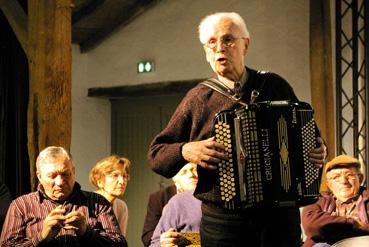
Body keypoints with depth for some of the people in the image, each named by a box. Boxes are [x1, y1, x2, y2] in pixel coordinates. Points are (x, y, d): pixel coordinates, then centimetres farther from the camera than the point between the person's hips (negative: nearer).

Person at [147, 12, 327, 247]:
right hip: (222, 221, -1)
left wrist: (318, 150, -1)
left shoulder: (275, 86, 8)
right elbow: (156, 154, 6)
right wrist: (186, 151, -14)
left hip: (280, 215, 2)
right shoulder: (198, 99, 2)